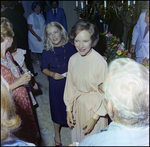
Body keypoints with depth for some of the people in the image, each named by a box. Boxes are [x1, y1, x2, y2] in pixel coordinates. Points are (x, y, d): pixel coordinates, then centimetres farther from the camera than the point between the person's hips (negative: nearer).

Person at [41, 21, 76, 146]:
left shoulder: (70, 47, -9)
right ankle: (57, 134, 40)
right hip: (56, 85, 1)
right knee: (57, 108, 16)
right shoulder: (47, 51, -8)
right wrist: (52, 74, -16)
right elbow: (44, 68, 2)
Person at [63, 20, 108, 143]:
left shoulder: (100, 62, -24)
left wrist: (94, 118, -13)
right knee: (78, 139, 24)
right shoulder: (73, 60, -8)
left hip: (94, 107, -4)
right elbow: (70, 85, 2)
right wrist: (69, 109, 6)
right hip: (78, 106, 5)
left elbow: (103, 93, -17)